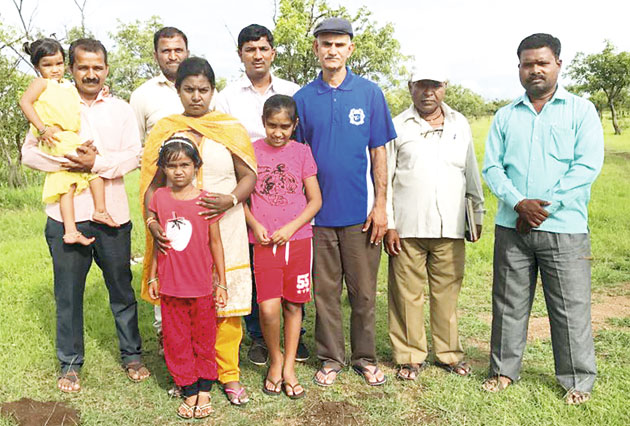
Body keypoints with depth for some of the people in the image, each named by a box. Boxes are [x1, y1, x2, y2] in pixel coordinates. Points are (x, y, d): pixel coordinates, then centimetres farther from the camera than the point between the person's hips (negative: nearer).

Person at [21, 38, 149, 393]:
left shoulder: (121, 109, 9)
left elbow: (134, 156, -1)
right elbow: (29, 153, 3)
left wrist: (97, 162, -16)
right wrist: (69, 162, -14)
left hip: (112, 214, 0)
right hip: (66, 214, 0)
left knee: (122, 289, 9)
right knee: (68, 292, 8)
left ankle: (132, 354, 26)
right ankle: (71, 364, 24)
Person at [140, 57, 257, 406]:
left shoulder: (231, 128, 6)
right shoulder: (163, 131, 8)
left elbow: (249, 176, 5)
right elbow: (151, 182, 5)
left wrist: (229, 200, -13)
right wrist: (153, 221, -10)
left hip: (224, 230, 0)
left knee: (226, 302, 2)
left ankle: (228, 374, 17)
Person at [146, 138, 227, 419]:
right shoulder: (159, 198, 0)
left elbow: (215, 243, -2)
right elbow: (157, 241, 9)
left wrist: (222, 283, -1)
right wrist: (152, 277, 10)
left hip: (201, 286, -2)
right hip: (170, 285, 2)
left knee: (204, 340, 11)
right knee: (176, 341, 11)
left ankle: (204, 390, 28)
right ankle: (189, 391, 27)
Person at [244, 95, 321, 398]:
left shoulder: (302, 151, 5)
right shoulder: (251, 151, 4)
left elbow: (315, 200, 4)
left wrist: (290, 228, -9)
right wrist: (254, 225, -8)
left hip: (298, 239, 1)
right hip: (264, 241, -1)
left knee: (293, 304, 6)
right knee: (268, 308, -10)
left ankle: (289, 367, 22)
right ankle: (275, 359, 17)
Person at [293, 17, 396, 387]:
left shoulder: (370, 93, 2)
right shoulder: (303, 98, 5)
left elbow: (378, 152, 2)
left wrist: (380, 205, -4)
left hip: (360, 212, -1)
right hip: (319, 212, 1)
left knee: (364, 291, 8)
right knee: (325, 291, 9)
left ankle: (365, 358, 25)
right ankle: (331, 359, 25)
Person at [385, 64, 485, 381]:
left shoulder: (460, 125, 14)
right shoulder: (397, 126, 5)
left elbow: (472, 173, 20)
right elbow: (384, 179, 2)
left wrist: (478, 213, 17)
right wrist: (388, 224, -4)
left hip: (450, 227, 2)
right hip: (407, 227, -2)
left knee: (447, 292, 8)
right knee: (407, 294, 3)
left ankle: (449, 352, 23)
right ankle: (410, 355, 17)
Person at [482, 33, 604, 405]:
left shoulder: (581, 110, 4)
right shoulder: (506, 116, 12)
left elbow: (588, 166, -7)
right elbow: (492, 168, 4)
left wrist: (545, 206, -14)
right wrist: (519, 203, -12)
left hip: (565, 228, -3)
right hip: (512, 227, 3)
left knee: (571, 308, 4)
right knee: (508, 303, 10)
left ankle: (579, 380, 20)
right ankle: (504, 369, 24)